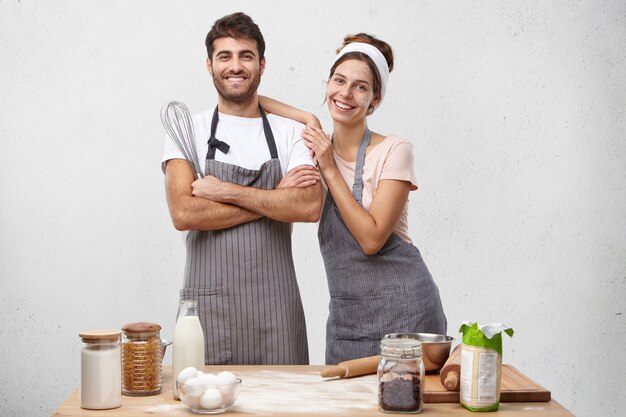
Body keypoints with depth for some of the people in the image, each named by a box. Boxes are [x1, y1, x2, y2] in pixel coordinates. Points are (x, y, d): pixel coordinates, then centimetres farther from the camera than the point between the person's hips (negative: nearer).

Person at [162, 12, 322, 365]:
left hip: (276, 307, 1)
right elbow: (183, 213, -11)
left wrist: (225, 191, -13)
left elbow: (310, 206, -10)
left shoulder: (291, 132, 6)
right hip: (208, 305, -1)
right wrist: (276, 198, -9)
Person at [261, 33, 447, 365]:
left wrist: (330, 171, -16)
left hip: (402, 309, -5)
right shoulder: (320, 146, 5)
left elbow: (371, 238, -18)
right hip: (346, 314, 5)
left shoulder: (394, 150, -11)